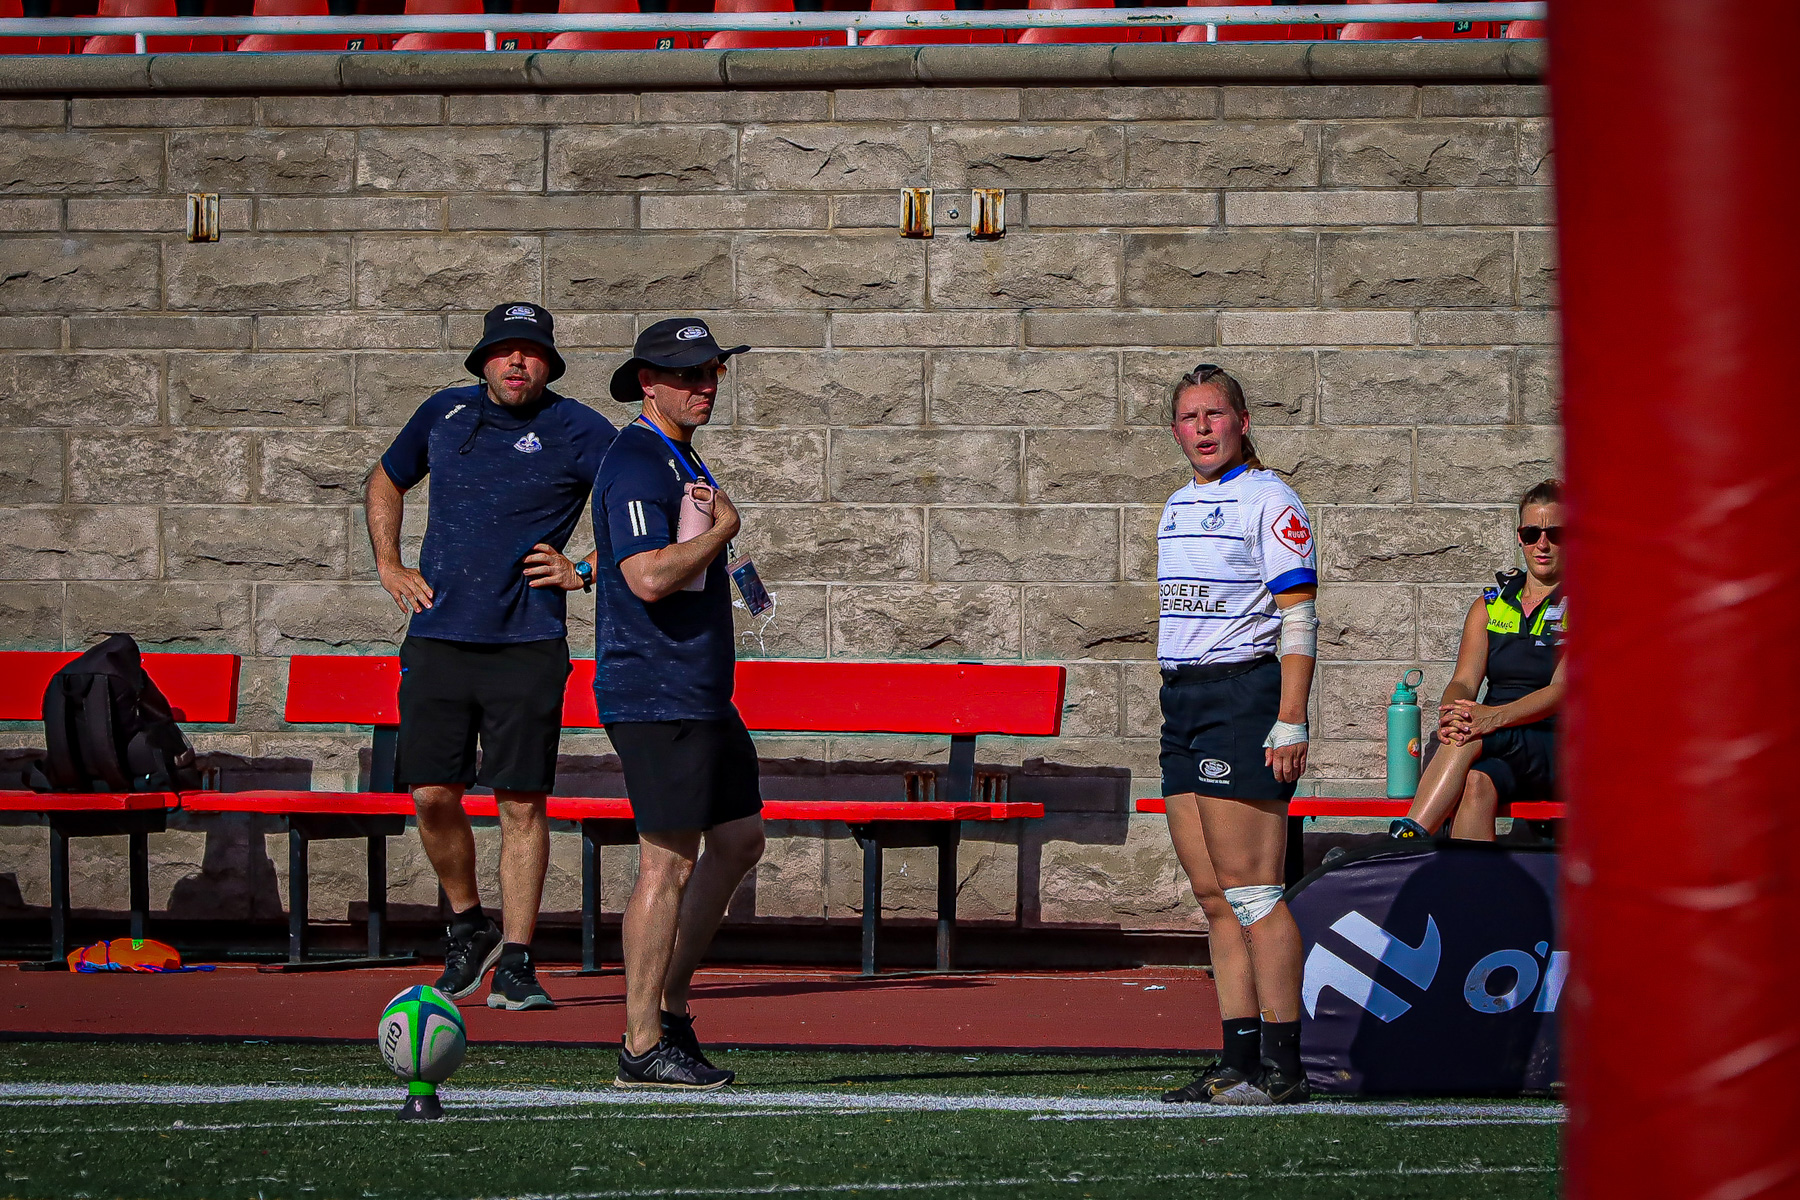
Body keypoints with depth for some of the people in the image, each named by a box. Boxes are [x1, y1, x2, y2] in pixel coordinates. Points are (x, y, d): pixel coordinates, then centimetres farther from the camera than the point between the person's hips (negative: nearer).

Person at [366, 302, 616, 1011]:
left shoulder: (578, 433, 1)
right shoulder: (444, 415, 12)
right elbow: (387, 481, 29)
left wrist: (586, 573, -4)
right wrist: (388, 566, 18)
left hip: (527, 646, -3)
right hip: (438, 639, 3)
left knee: (521, 803, -4)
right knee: (432, 794, -4)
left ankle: (516, 964, 1)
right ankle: (467, 926, 19)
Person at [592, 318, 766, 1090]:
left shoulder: (682, 462, 19)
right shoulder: (637, 464, -14)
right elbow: (649, 577, -27)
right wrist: (723, 528, -15)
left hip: (700, 693, 11)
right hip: (656, 695, -11)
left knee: (739, 840, 13)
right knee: (669, 860, -9)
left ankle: (669, 1003, 20)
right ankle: (643, 1046, -6)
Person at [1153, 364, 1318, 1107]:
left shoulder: (1268, 501, -7)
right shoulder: (1178, 508, 18)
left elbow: (1299, 619, -11)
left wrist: (1290, 723, -18)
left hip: (1242, 694, -8)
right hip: (1180, 698, 8)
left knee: (1251, 891, -11)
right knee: (1214, 898, 6)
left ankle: (1280, 1065, -11)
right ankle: (1240, 1059, 8)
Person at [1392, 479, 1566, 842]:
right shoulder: (1492, 604, 18)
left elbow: (1563, 690, -12)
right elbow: (1465, 681, 6)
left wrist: (1495, 717, -30)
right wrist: (1450, 714, -22)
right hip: (1497, 753, 4)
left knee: (1469, 739, -36)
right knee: (1475, 785, -36)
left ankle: (1403, 850, -49)